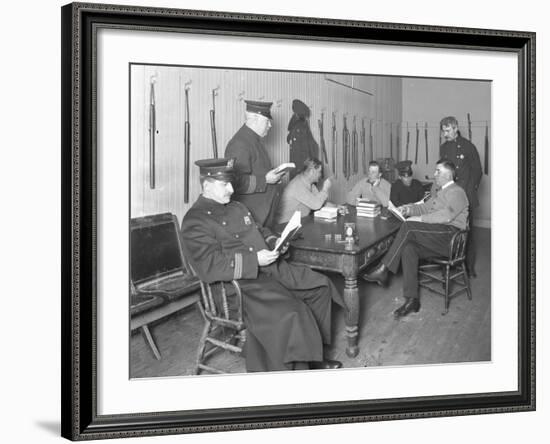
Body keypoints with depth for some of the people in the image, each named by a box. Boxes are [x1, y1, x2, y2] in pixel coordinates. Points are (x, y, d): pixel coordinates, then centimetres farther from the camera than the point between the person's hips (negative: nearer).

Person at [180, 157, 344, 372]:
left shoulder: (237, 207, 18)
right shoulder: (195, 221, -11)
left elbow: (260, 231, 31)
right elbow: (210, 266, -21)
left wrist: (274, 243, 7)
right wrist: (254, 260, -24)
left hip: (270, 268, 10)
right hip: (239, 284, -10)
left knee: (320, 285, 7)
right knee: (290, 313, -29)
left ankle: (312, 354, 15)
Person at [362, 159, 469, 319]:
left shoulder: (456, 192, -5)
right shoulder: (437, 189, 25)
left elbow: (446, 215, -20)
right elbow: (426, 207, 31)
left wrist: (420, 219, -20)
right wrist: (409, 209, 11)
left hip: (449, 235, -8)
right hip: (435, 237, 8)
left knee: (408, 226, -26)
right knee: (408, 248, -23)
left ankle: (383, 270, -24)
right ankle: (412, 300, -25)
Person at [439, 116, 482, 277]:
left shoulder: (468, 146, -3)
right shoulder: (443, 148, 13)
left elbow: (477, 171, 1)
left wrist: (469, 191, -4)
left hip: (465, 197, -4)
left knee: (467, 231, -2)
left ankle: (469, 267, 5)